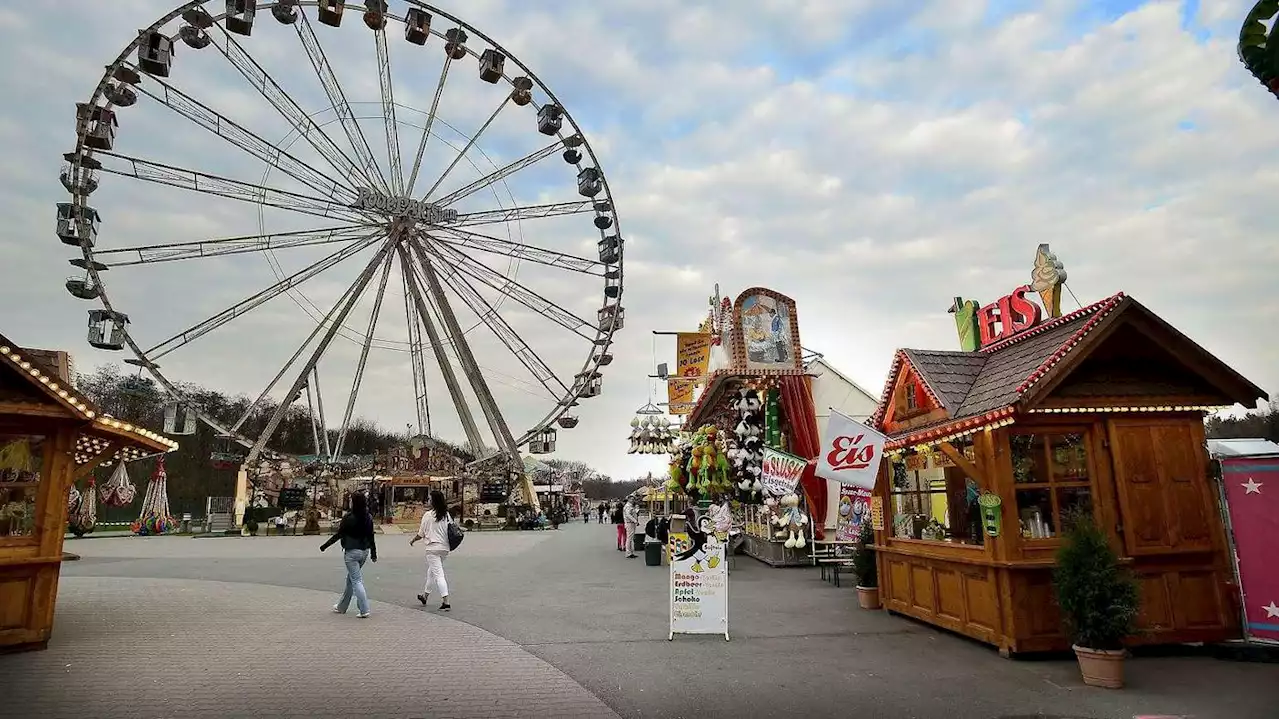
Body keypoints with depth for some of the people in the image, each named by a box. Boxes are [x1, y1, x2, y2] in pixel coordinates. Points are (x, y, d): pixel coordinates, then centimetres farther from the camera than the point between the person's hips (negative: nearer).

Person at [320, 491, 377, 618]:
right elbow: (371, 536, 5)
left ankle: (364, 610, -8)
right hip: (364, 551, 6)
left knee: (356, 580, -3)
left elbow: (339, 534, -11)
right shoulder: (369, 517, 2)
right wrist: (373, 552, 12)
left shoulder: (348, 517, -15)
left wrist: (325, 545, 1)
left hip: (351, 552, -6)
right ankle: (342, 607, 33)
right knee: (351, 578, 20)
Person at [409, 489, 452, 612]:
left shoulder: (428, 515, -12)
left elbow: (421, 534, -4)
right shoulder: (447, 515, 2)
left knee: (438, 575, -5)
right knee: (431, 571, 24)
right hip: (445, 548, 6)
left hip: (433, 548, -6)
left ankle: (445, 602, -12)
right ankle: (425, 596, 38)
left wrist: (413, 540, 14)